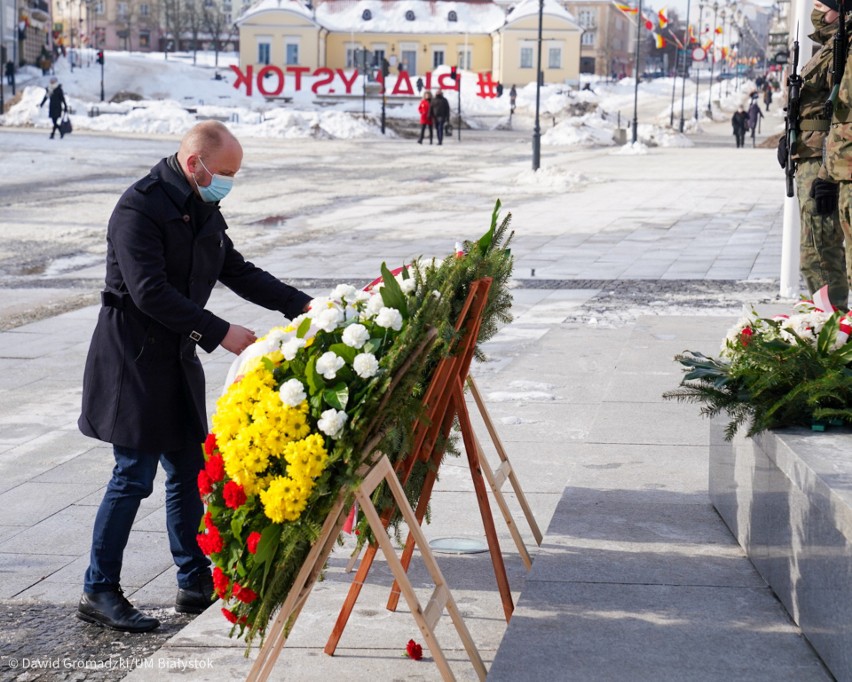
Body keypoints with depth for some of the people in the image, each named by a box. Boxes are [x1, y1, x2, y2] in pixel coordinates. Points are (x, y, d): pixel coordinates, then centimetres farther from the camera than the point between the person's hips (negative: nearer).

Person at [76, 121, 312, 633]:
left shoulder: (203, 209, 11)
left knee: (189, 472, 12)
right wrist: (220, 333, -26)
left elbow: (237, 271, 17)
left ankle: (196, 582, 22)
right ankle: (99, 593, 3)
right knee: (134, 476, -6)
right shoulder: (140, 207, -18)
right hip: (134, 358, -9)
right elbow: (150, 292, -25)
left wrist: (302, 305, 6)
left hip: (177, 360, 9)